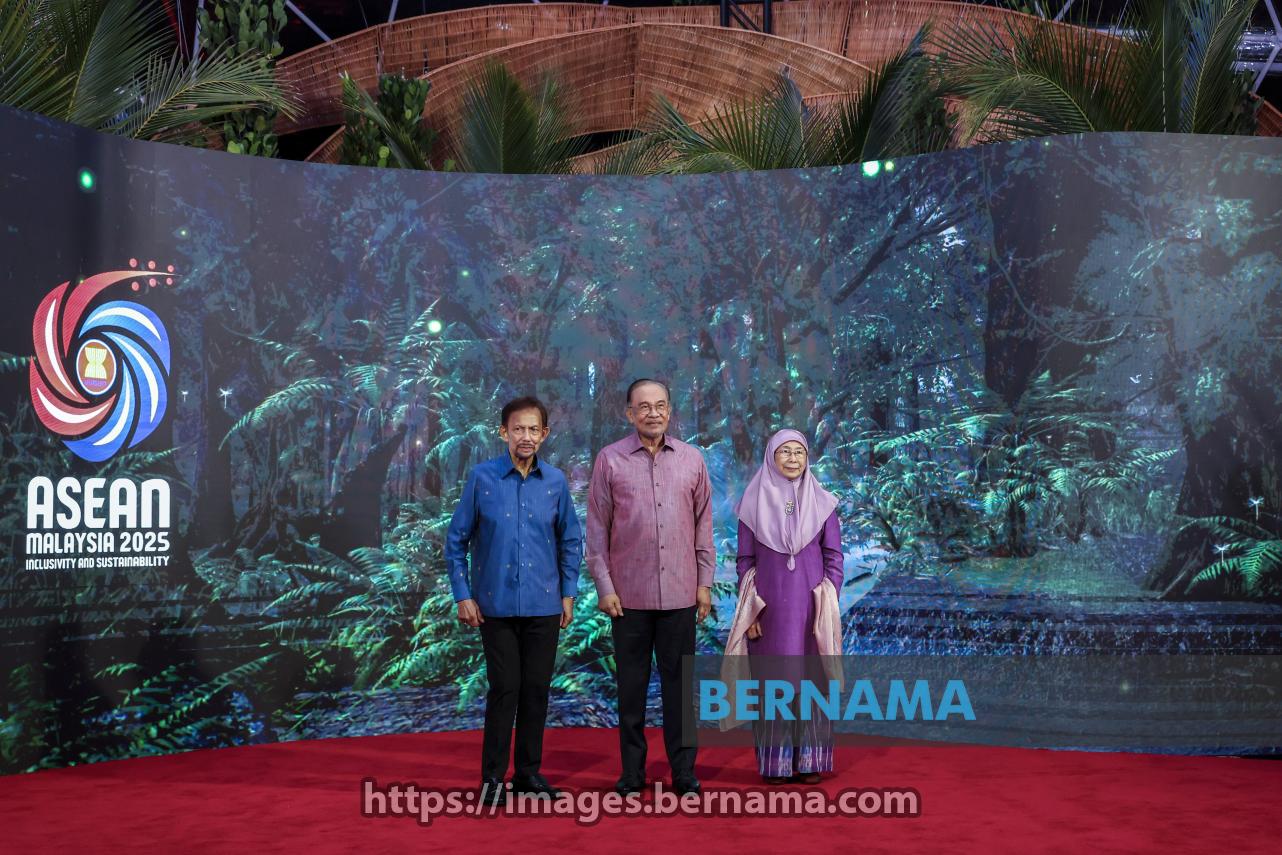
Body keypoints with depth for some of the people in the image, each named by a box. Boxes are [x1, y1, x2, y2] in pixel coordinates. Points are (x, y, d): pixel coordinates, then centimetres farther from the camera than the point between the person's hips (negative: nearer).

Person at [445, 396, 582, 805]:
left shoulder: (555, 481, 2)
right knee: (504, 688, -1)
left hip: (544, 606, 2)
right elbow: (457, 540, 1)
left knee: (536, 688, 8)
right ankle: (493, 777, 12)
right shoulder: (481, 477, -4)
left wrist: (568, 593, 7)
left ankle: (529, 772, 22)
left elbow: (570, 541, 11)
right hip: (497, 605, -2)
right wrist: (463, 596, -3)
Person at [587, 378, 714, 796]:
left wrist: (705, 582, 6)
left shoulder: (693, 460, 6)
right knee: (631, 684, 7)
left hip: (679, 593, 1)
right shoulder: (609, 460, 0)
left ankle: (683, 769, 17)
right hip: (628, 594, -1)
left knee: (679, 683, 6)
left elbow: (703, 525, 10)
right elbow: (596, 528, 1)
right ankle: (632, 770, 18)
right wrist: (604, 586, -3)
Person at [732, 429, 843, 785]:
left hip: (811, 607, 1)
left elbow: (833, 557, 4)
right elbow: (744, 561, 3)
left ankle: (810, 761, 12)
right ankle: (775, 761, 10)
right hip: (769, 606, 0)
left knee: (812, 678, 3)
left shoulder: (822, 503, 3)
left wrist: (829, 607, -4)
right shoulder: (753, 504, 2)